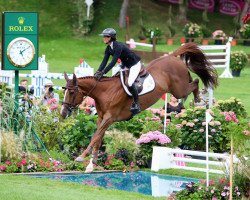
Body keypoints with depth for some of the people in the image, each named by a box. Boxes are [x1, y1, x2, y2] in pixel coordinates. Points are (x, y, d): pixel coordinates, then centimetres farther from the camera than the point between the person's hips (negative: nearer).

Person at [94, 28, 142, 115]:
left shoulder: (118, 46, -32)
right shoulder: (108, 48, -4)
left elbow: (113, 62, -37)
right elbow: (104, 61, -8)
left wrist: (103, 73, -41)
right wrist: (98, 71, -24)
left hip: (134, 65, -10)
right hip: (125, 65, 10)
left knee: (129, 83, -24)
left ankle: (136, 104, -11)